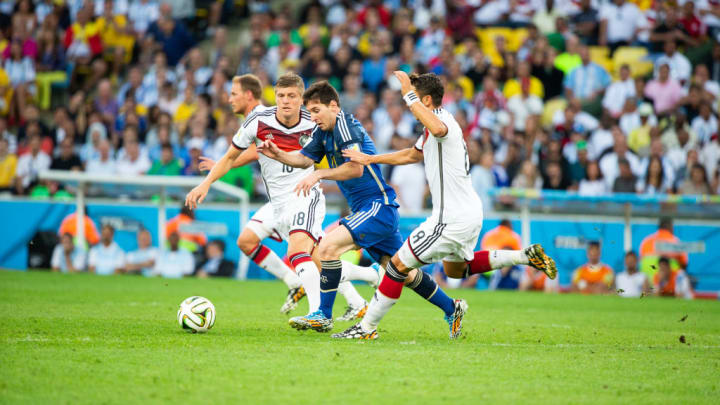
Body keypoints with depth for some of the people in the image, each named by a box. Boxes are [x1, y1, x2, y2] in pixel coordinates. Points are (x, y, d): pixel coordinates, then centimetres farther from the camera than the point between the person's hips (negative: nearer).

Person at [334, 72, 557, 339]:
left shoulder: (443, 120, -19)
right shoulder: (434, 127, 13)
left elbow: (438, 129, -47)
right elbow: (413, 155, 30)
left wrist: (409, 95, -40)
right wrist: (370, 159, 27)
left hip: (452, 220, -11)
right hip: (468, 213, 11)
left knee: (399, 264, -5)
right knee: (455, 269, 29)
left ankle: (367, 327, 2)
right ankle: (525, 256, 21)